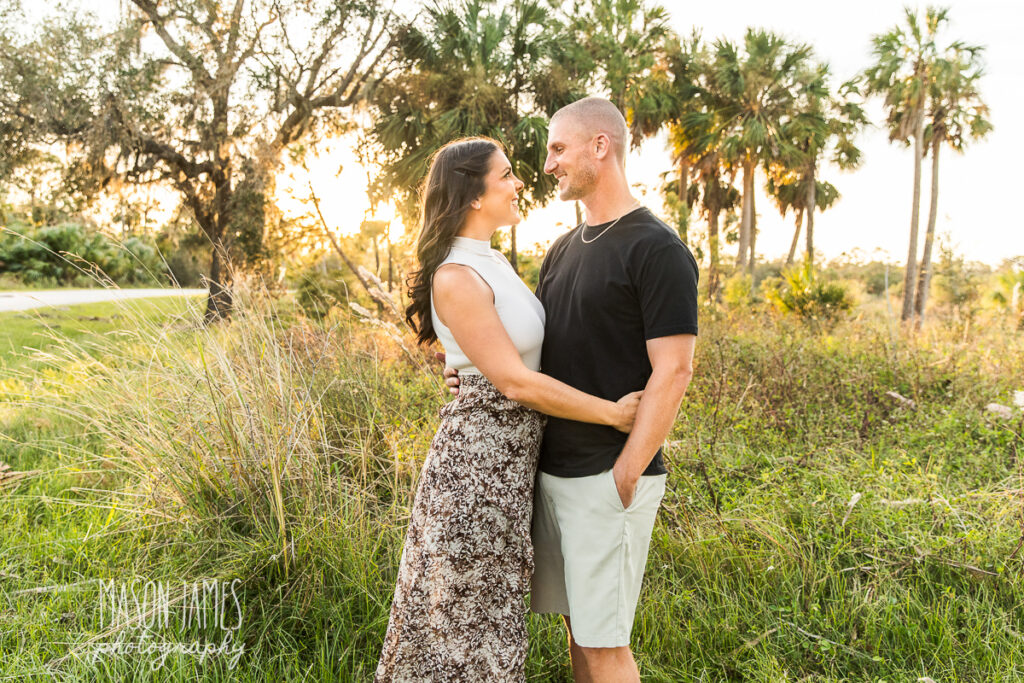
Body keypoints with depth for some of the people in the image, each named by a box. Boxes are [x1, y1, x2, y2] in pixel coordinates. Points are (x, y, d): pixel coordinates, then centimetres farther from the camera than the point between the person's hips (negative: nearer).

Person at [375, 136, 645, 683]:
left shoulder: (494, 265, 10)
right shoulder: (455, 278, -18)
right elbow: (514, 381, -19)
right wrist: (613, 413, -13)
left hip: (512, 455, 9)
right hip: (480, 457, -8)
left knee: (489, 606, 19)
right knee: (467, 608, 7)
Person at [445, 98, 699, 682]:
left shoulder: (657, 249, -12)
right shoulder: (565, 248, 14)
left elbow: (672, 372, -17)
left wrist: (623, 479, -18)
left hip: (610, 477, -7)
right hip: (552, 468, 8)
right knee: (577, 622, 17)